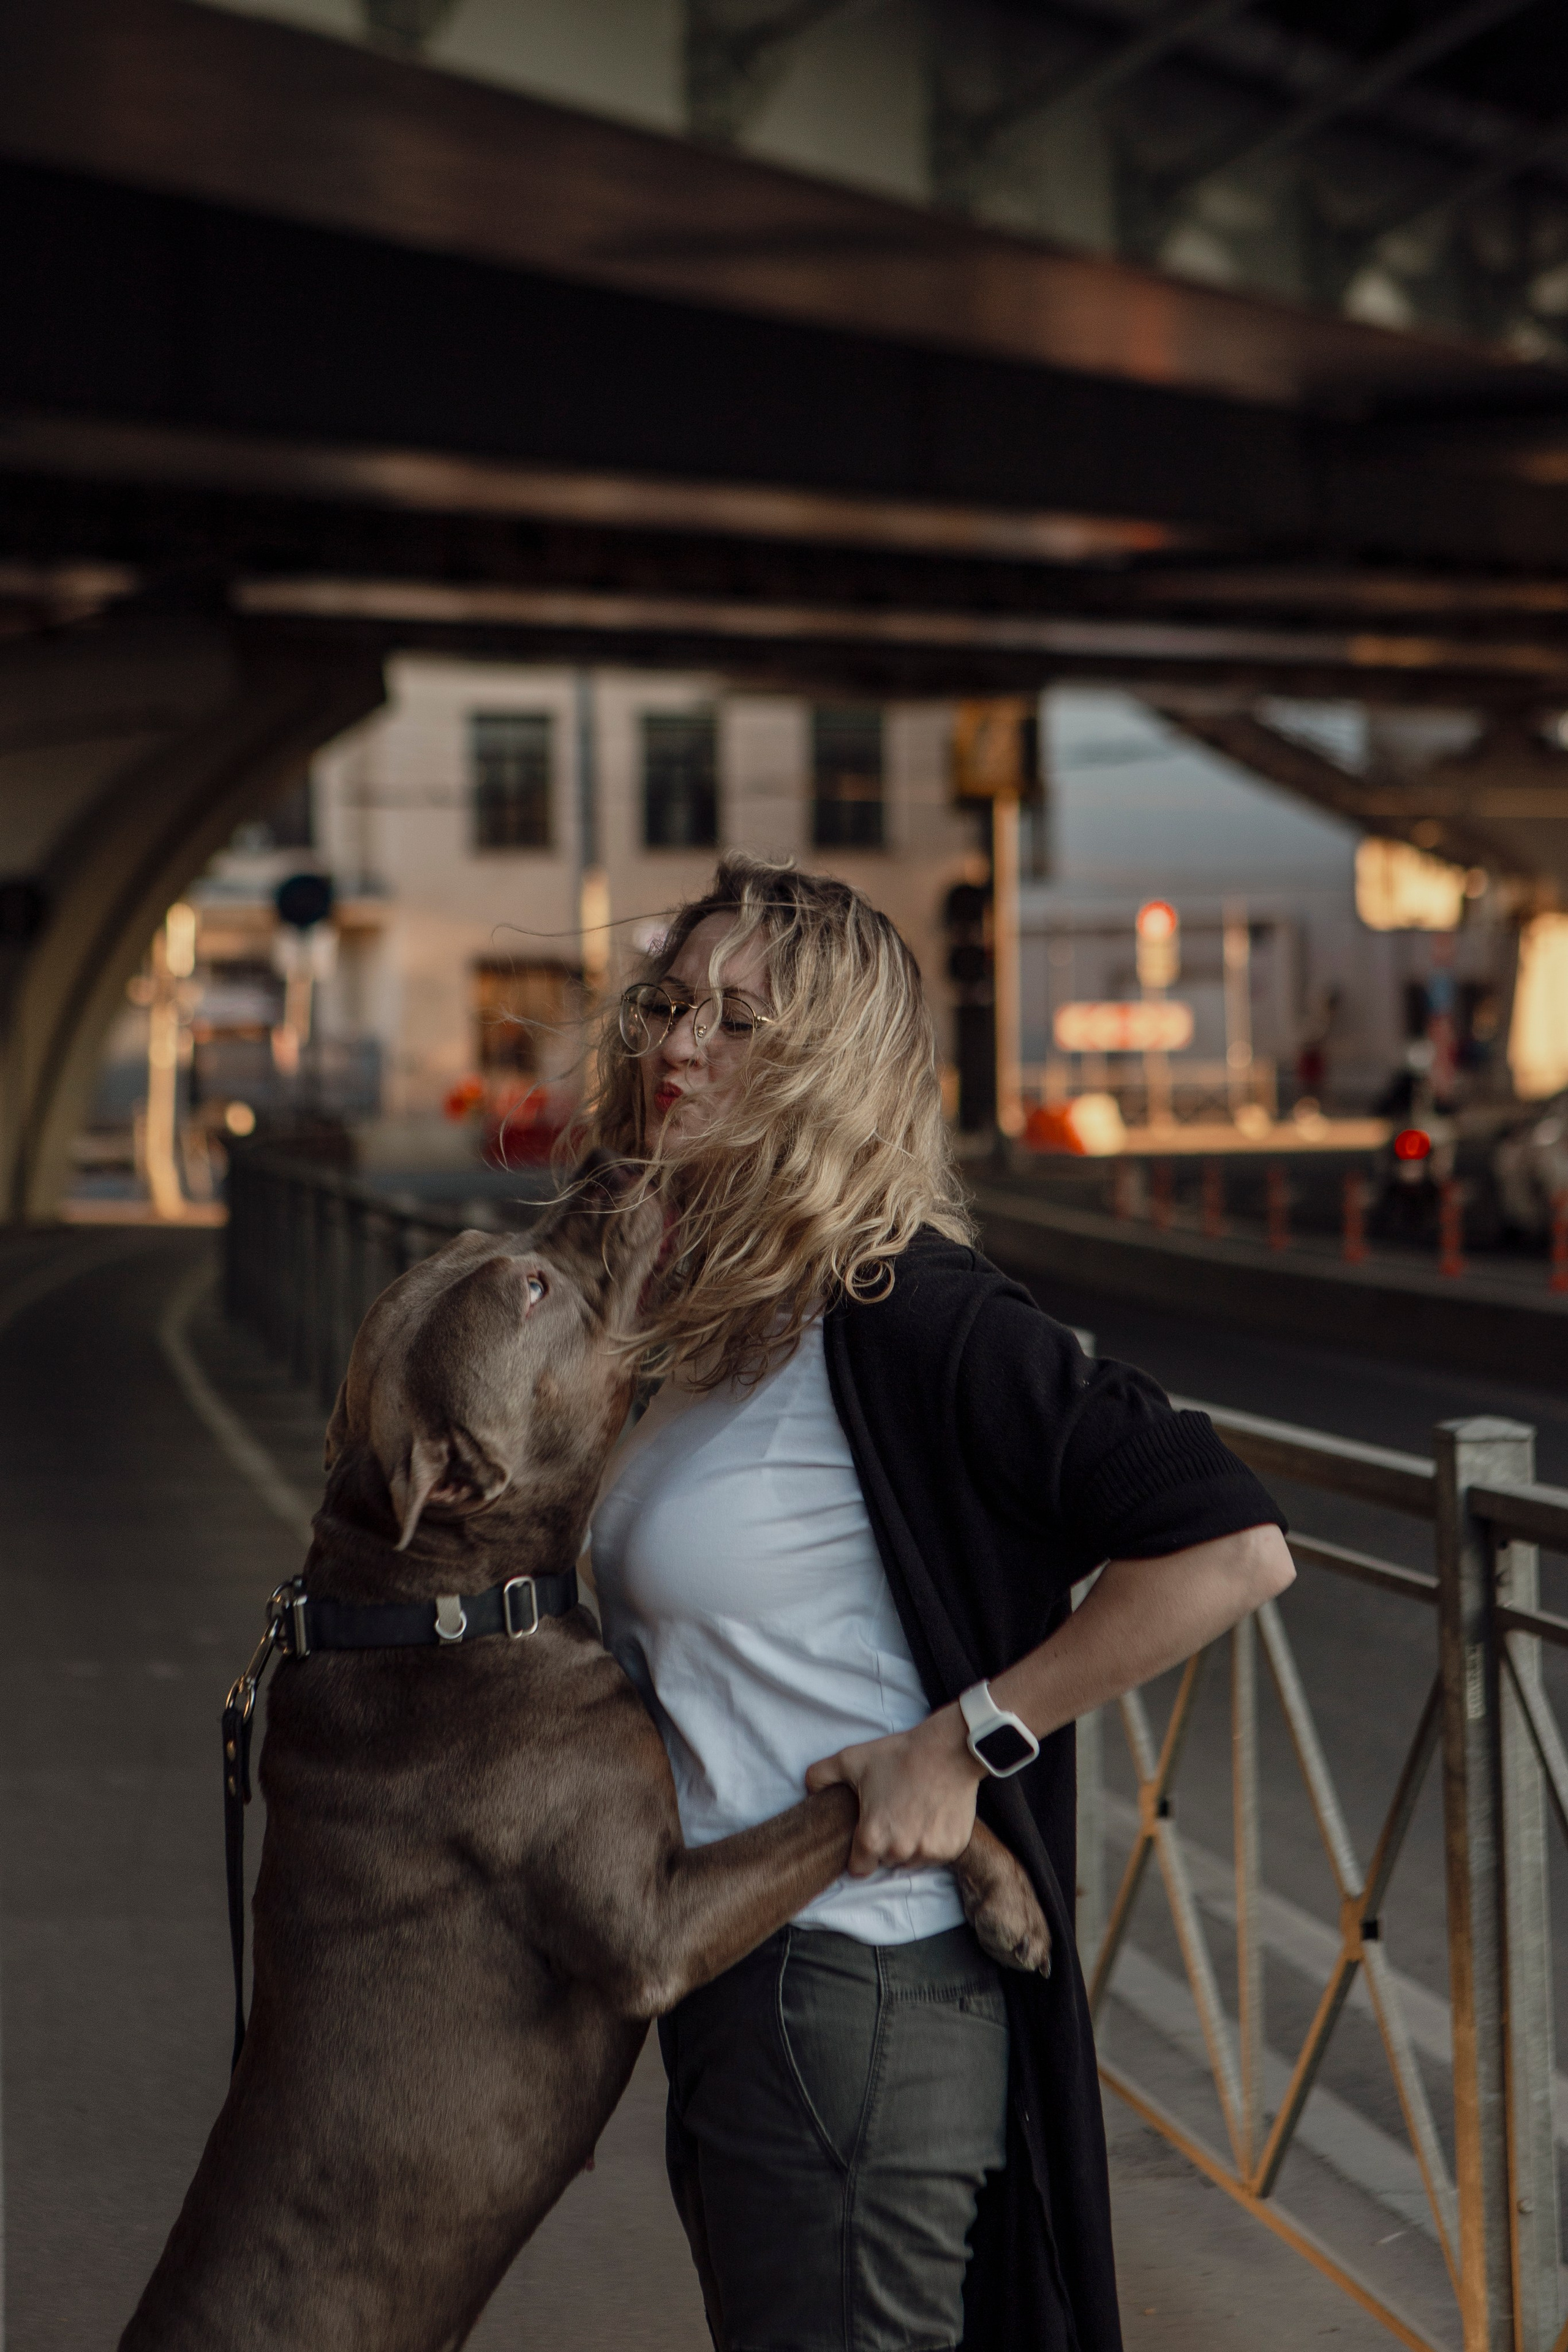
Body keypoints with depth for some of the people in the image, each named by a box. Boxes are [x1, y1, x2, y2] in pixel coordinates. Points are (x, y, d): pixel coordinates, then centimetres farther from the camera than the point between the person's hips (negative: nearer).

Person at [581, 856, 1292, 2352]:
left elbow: (1228, 1550, -26)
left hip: (858, 1997, -9)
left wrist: (963, 1744, -21)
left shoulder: (899, 1316, -20)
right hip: (730, 1980, 9)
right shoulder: (692, 1316, 7)